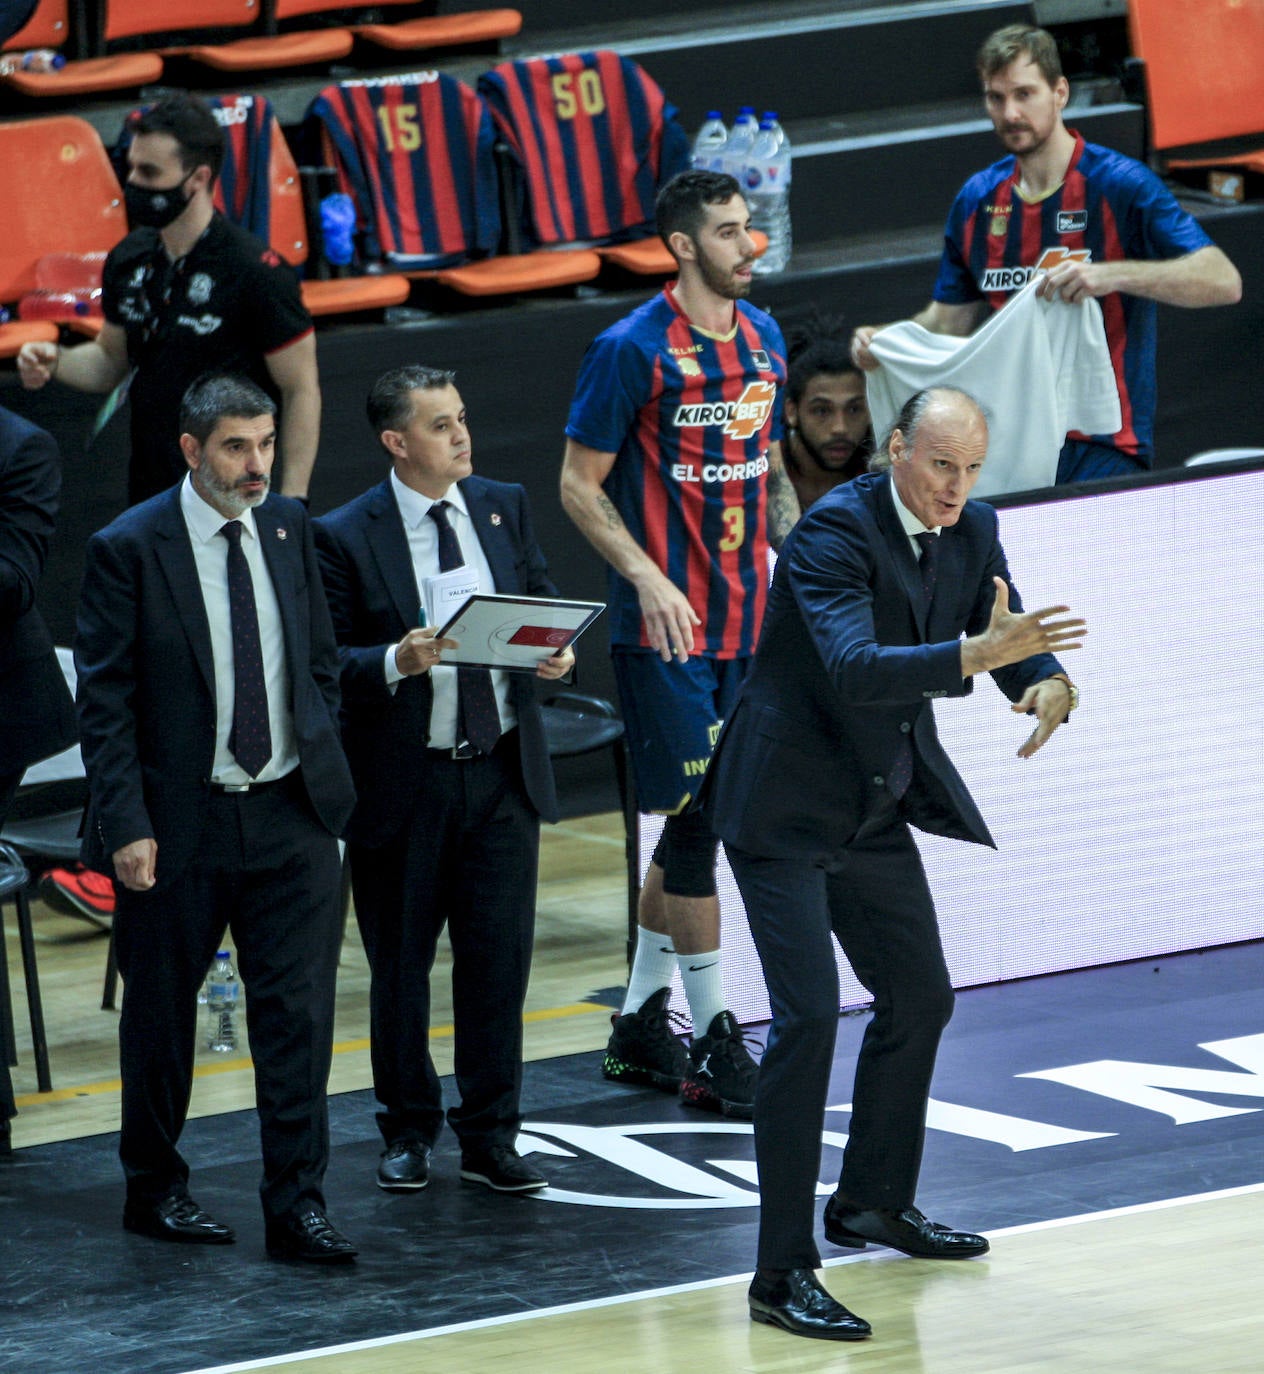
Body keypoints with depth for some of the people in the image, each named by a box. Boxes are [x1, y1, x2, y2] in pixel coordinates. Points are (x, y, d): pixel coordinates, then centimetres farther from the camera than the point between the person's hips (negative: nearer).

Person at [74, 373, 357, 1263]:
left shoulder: (288, 528, 6)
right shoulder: (129, 549, -9)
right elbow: (105, 703, -9)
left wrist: (324, 766, 8)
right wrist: (127, 826, -13)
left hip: (292, 816, 3)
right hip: (179, 819, -3)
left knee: (299, 1012, -2)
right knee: (163, 1014, 9)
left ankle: (297, 1206, 2)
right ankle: (156, 1189, 26)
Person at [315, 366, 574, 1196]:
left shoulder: (505, 508, 7)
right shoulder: (346, 538, -7)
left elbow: (544, 609, 11)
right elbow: (329, 662, -9)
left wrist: (558, 653, -10)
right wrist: (396, 662, -27)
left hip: (503, 773, 3)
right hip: (405, 780, -3)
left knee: (500, 958, 3)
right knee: (401, 966, 8)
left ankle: (490, 1136, 13)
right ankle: (409, 1130, 24)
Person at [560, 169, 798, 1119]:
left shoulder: (763, 338, 9)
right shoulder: (633, 350, -11)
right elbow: (579, 485, -8)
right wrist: (648, 578, -19)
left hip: (747, 621, 7)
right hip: (665, 628, -7)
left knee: (694, 825, 11)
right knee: (695, 822, -7)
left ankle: (642, 1023, 22)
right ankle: (714, 1043, -3)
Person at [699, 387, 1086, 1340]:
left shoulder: (973, 531, 1)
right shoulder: (836, 530, -23)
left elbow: (1014, 643, 0)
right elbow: (853, 667, -37)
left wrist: (1048, 683, -25)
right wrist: (974, 654, -50)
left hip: (877, 806, 8)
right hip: (787, 804, -8)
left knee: (921, 999, 18)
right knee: (808, 1017, -15)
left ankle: (874, 1203, 38)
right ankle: (783, 1271, -14)